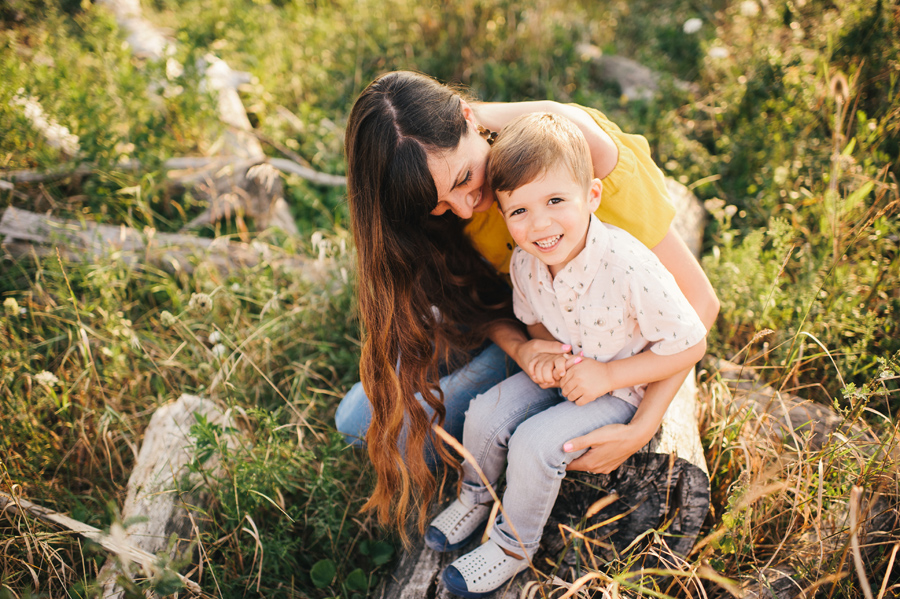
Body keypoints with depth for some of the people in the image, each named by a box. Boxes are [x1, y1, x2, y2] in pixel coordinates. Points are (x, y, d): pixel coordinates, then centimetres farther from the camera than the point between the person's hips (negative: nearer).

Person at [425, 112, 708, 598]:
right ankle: (475, 497, 25)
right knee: (485, 414, -8)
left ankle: (514, 545, 8)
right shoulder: (524, 262, -16)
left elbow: (690, 346, -24)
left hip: (621, 387, -5)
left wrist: (608, 375, -24)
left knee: (534, 443, -20)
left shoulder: (629, 267, -35)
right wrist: (545, 356, -14)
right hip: (563, 370, 6)